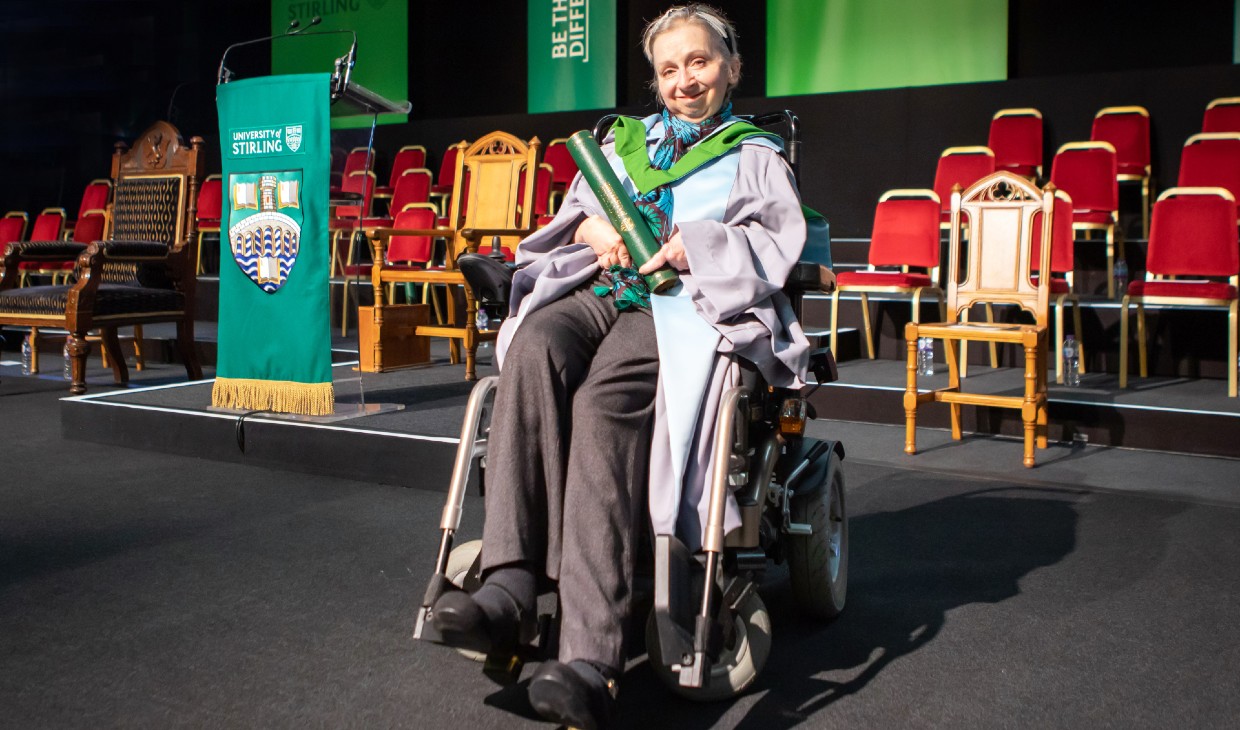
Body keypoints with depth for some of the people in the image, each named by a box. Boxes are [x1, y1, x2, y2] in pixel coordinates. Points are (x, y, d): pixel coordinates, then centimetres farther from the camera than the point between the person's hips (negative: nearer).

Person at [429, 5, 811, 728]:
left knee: (604, 397, -36)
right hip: (601, 289, 4)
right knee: (535, 347, -34)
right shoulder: (623, 140, 33)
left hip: (689, 306, -4)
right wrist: (594, 228, 3)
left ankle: (593, 653, -45)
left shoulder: (756, 154, 21)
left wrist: (693, 246, -11)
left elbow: (781, 243, 5)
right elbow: (569, 215, 27)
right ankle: (511, 583, -40)